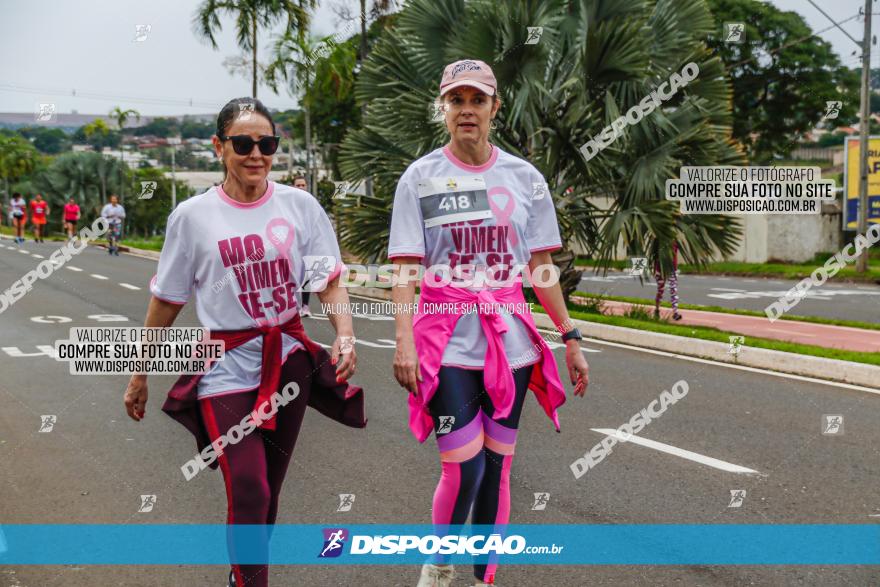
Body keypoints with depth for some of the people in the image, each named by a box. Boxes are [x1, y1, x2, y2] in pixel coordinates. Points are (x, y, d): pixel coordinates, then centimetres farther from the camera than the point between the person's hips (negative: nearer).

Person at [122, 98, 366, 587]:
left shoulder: (299, 205, -1)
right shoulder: (192, 216, -4)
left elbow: (332, 281, 0)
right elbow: (167, 302, 4)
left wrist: (346, 335, -19)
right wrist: (139, 376, 9)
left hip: (290, 361, 3)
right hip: (227, 368, -2)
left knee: (268, 490, 13)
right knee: (248, 495, -13)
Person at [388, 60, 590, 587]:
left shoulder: (524, 177, 7)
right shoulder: (421, 178, 1)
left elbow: (541, 266, 10)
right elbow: (405, 267, -3)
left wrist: (570, 336, 7)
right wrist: (404, 340, -14)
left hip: (510, 340, 3)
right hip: (447, 339, -2)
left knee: (498, 465, 5)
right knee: (464, 468, -9)